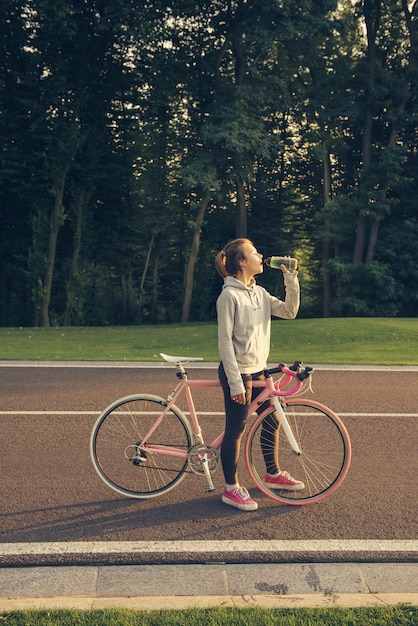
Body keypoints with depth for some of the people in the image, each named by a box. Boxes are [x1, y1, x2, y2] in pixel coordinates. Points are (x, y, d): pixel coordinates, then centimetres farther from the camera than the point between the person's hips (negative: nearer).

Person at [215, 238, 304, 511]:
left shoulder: (260, 293, 7)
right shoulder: (229, 295, -17)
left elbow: (289, 311, 4)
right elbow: (225, 341, -18)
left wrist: (291, 279, -5)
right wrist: (235, 382, -20)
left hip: (258, 370, 8)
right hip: (238, 372, -8)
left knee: (272, 420, 17)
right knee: (236, 430, 2)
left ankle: (273, 474, 36)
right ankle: (231, 489, 18)